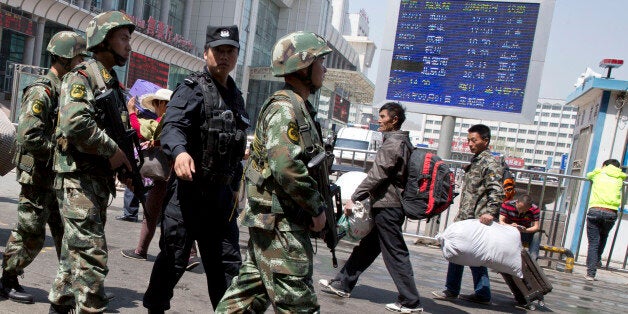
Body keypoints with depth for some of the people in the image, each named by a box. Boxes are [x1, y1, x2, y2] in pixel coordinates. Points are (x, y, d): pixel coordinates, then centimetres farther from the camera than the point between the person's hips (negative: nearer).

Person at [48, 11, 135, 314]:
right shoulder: (82, 75, -9)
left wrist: (127, 169, 11)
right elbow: (75, 123, -25)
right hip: (78, 178, -9)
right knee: (91, 256, -10)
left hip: (101, 180, 9)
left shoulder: (114, 83, 19)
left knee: (75, 252, 17)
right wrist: (113, 150, -17)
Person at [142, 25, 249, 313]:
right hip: (188, 188, -6)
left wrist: (235, 186, 20)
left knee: (227, 261, 11)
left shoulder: (236, 97, 15)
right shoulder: (192, 89, -8)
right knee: (173, 258, 4)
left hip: (221, 192, 7)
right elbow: (172, 126, -25)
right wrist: (179, 151, -46)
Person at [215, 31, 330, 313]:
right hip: (280, 223, -10)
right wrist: (317, 208, -15)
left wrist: (315, 208, 12)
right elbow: (287, 166, -26)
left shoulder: (299, 108, 17)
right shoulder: (285, 107, -14)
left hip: (269, 222, 10)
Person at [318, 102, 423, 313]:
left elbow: (375, 176, -19)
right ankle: (343, 284, 27)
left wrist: (354, 198, -14)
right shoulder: (403, 142, 16)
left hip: (387, 207, -10)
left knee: (395, 254, -4)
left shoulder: (392, 143, -15)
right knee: (366, 248, 16)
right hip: (392, 205, 10)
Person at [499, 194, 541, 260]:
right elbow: (501, 222, -22)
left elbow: (536, 227, -21)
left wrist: (525, 230, -42)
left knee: (537, 234, -28)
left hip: (525, 233, 1)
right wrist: (510, 226, -45)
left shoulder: (535, 209, -16)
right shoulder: (506, 205, -18)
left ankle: (532, 260, -24)